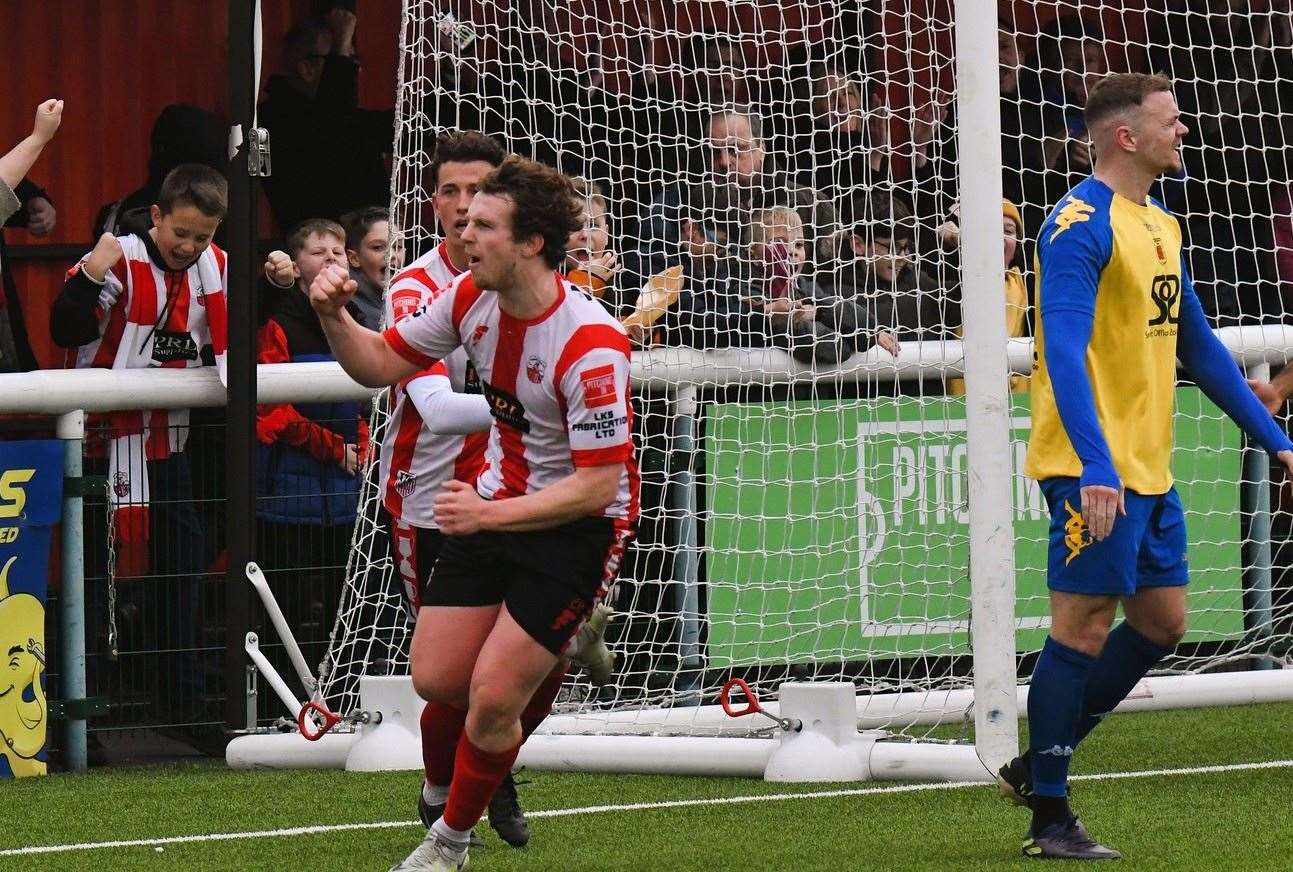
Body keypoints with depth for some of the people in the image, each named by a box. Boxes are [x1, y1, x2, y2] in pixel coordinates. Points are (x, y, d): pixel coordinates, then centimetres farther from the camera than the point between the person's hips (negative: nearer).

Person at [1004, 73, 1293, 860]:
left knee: (1162, 622, 9)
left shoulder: (1161, 226, 15)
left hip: (1149, 469, 9)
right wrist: (1094, 468, -31)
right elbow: (1064, 350, -22)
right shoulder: (1081, 225, -14)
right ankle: (1049, 817, 1)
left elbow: (1198, 346, 23)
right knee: (1084, 625, -6)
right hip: (1095, 469, -9)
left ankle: (1039, 766, 19)